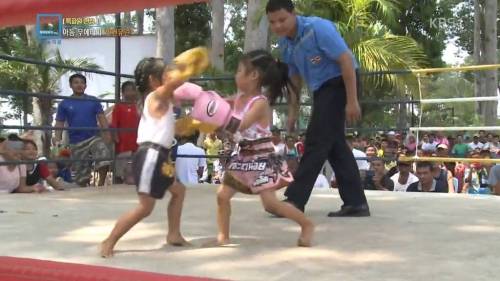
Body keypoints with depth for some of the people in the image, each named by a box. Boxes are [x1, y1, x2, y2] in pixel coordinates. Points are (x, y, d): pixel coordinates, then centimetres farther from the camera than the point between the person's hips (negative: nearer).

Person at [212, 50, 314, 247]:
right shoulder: (239, 98, 7)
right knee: (222, 194, 2)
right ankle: (223, 236, 14)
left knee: (270, 203, -12)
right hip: (243, 156, 8)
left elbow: (239, 126, -27)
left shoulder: (260, 102, -18)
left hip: (261, 157, -8)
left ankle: (307, 225, 5)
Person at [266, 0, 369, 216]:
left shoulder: (318, 28, -21)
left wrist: (352, 101, -25)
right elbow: (294, 78, 14)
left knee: (316, 141, -10)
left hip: (340, 83, -9)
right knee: (334, 143, 7)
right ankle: (356, 203, 12)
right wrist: (293, 111, 11)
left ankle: (295, 200, -6)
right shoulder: (285, 43, 3)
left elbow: (346, 60, -23)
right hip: (321, 89, 9)